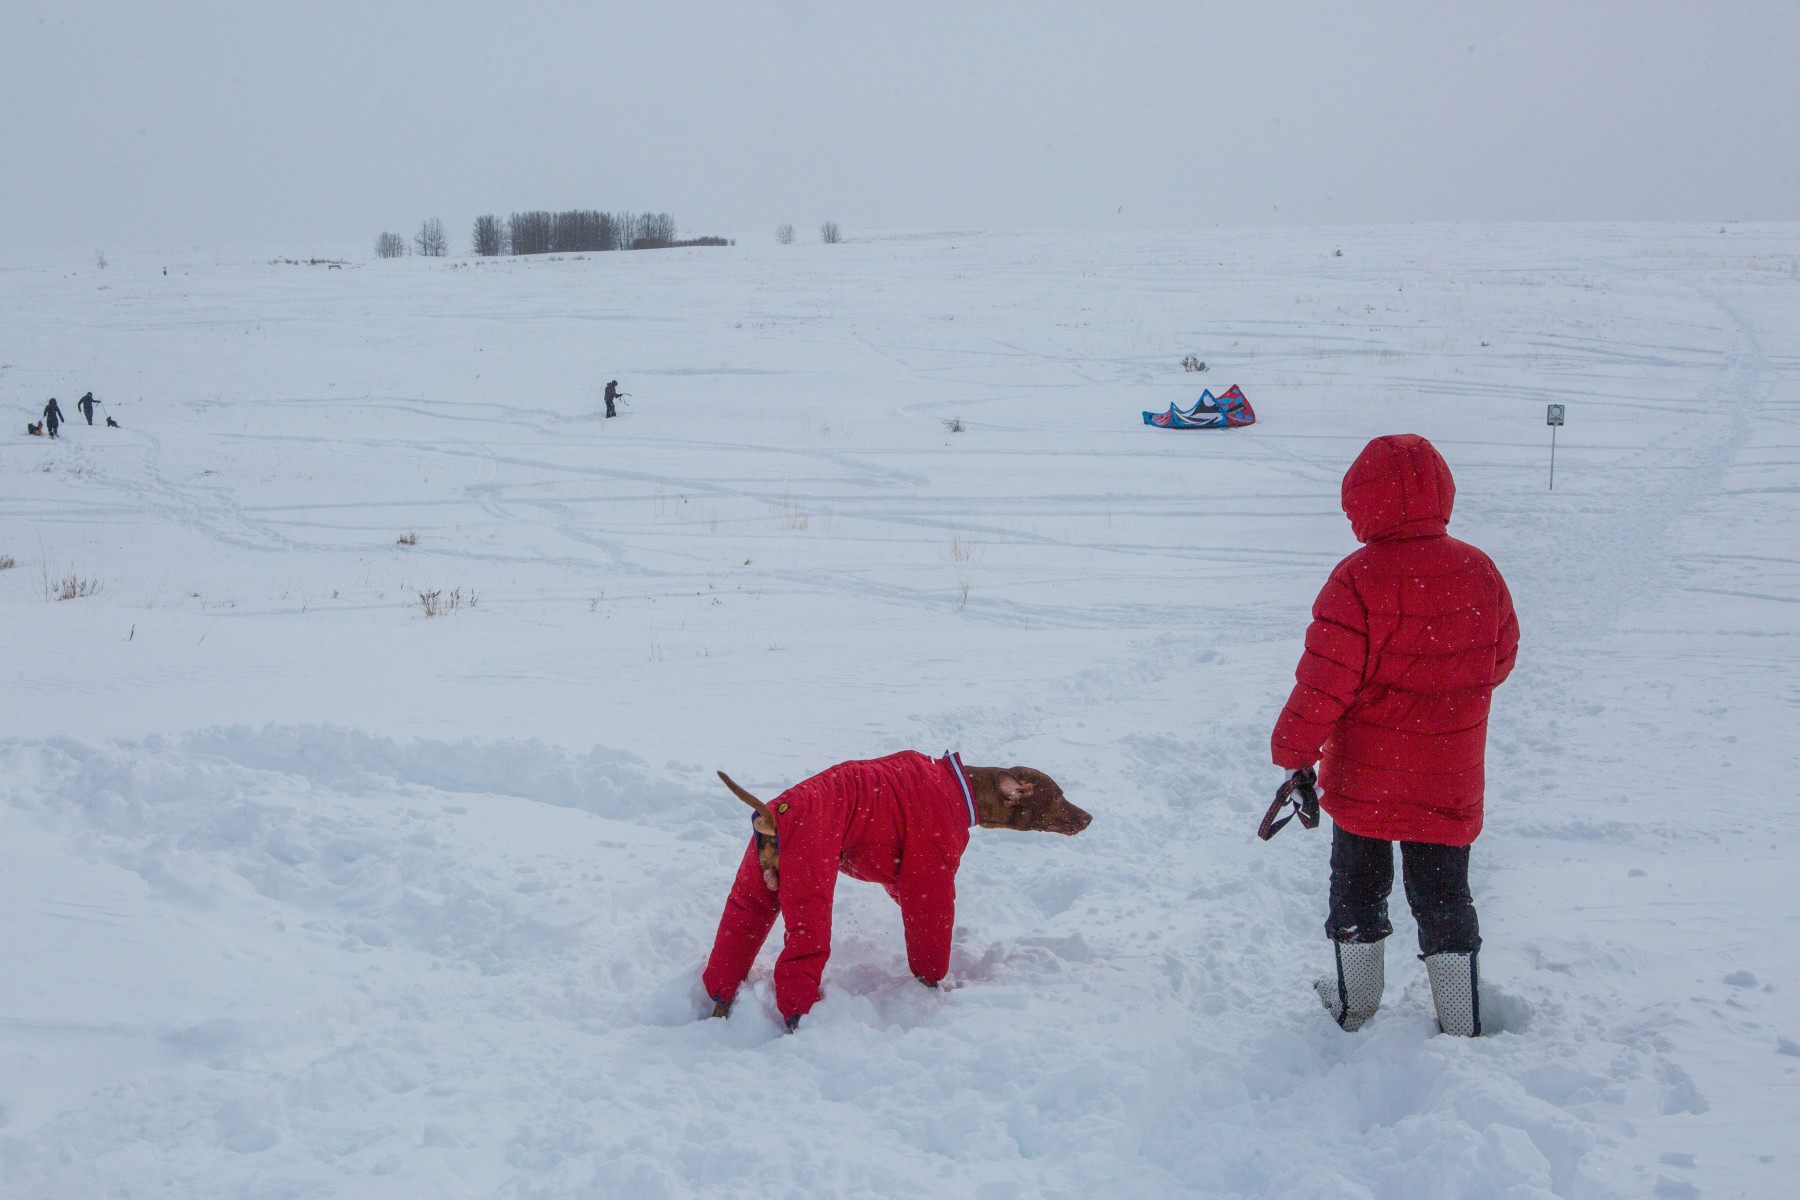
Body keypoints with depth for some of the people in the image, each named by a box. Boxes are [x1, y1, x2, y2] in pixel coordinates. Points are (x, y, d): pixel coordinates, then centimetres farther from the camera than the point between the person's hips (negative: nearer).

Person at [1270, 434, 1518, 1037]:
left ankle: (1355, 1008, 28)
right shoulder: (1479, 571, -5)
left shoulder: (1357, 579, -19)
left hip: (1363, 775, -3)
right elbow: (1500, 659, 9)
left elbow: (1325, 681, -19)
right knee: (1443, 896, 14)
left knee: (1357, 887, 15)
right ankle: (1462, 1026, 17)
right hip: (1450, 779, 3)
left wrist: (1293, 750, -7)